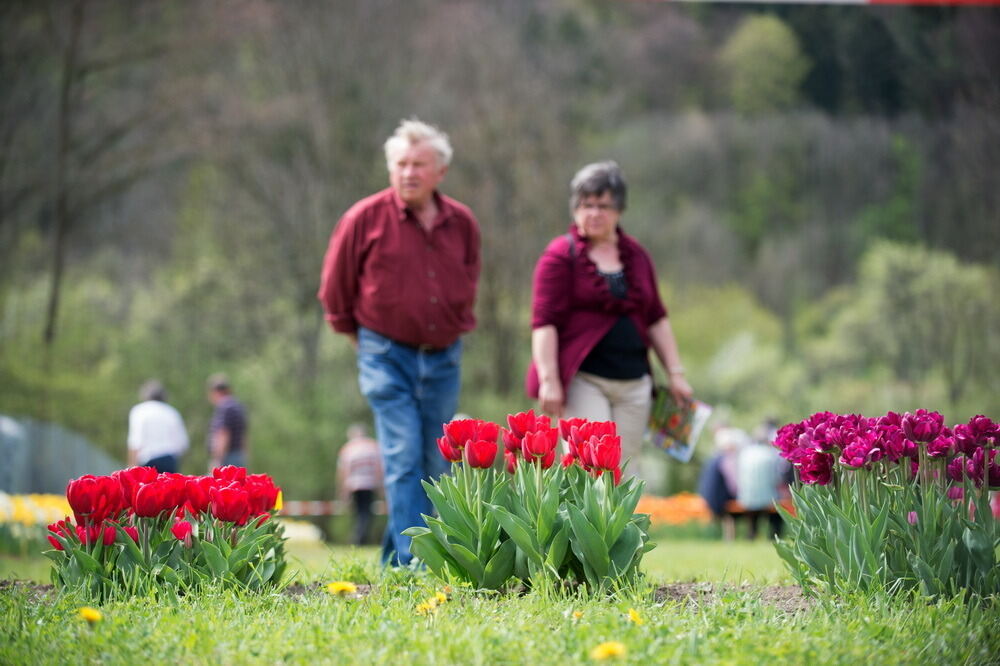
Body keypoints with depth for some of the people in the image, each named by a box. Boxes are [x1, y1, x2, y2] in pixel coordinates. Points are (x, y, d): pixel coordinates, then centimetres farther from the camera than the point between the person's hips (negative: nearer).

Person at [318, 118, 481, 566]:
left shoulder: (462, 224, 4)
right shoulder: (367, 218, -7)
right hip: (387, 356, -4)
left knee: (436, 465, 7)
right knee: (403, 460, -13)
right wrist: (359, 335, 11)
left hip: (443, 358, 4)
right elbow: (335, 286, 4)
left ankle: (394, 561, 20)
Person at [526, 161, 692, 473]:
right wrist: (549, 379, -16)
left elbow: (656, 320, 19)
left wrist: (675, 373, 14)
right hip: (582, 379, -6)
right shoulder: (561, 256, -3)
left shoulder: (636, 256, 15)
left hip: (633, 384, 6)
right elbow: (544, 322, -8)